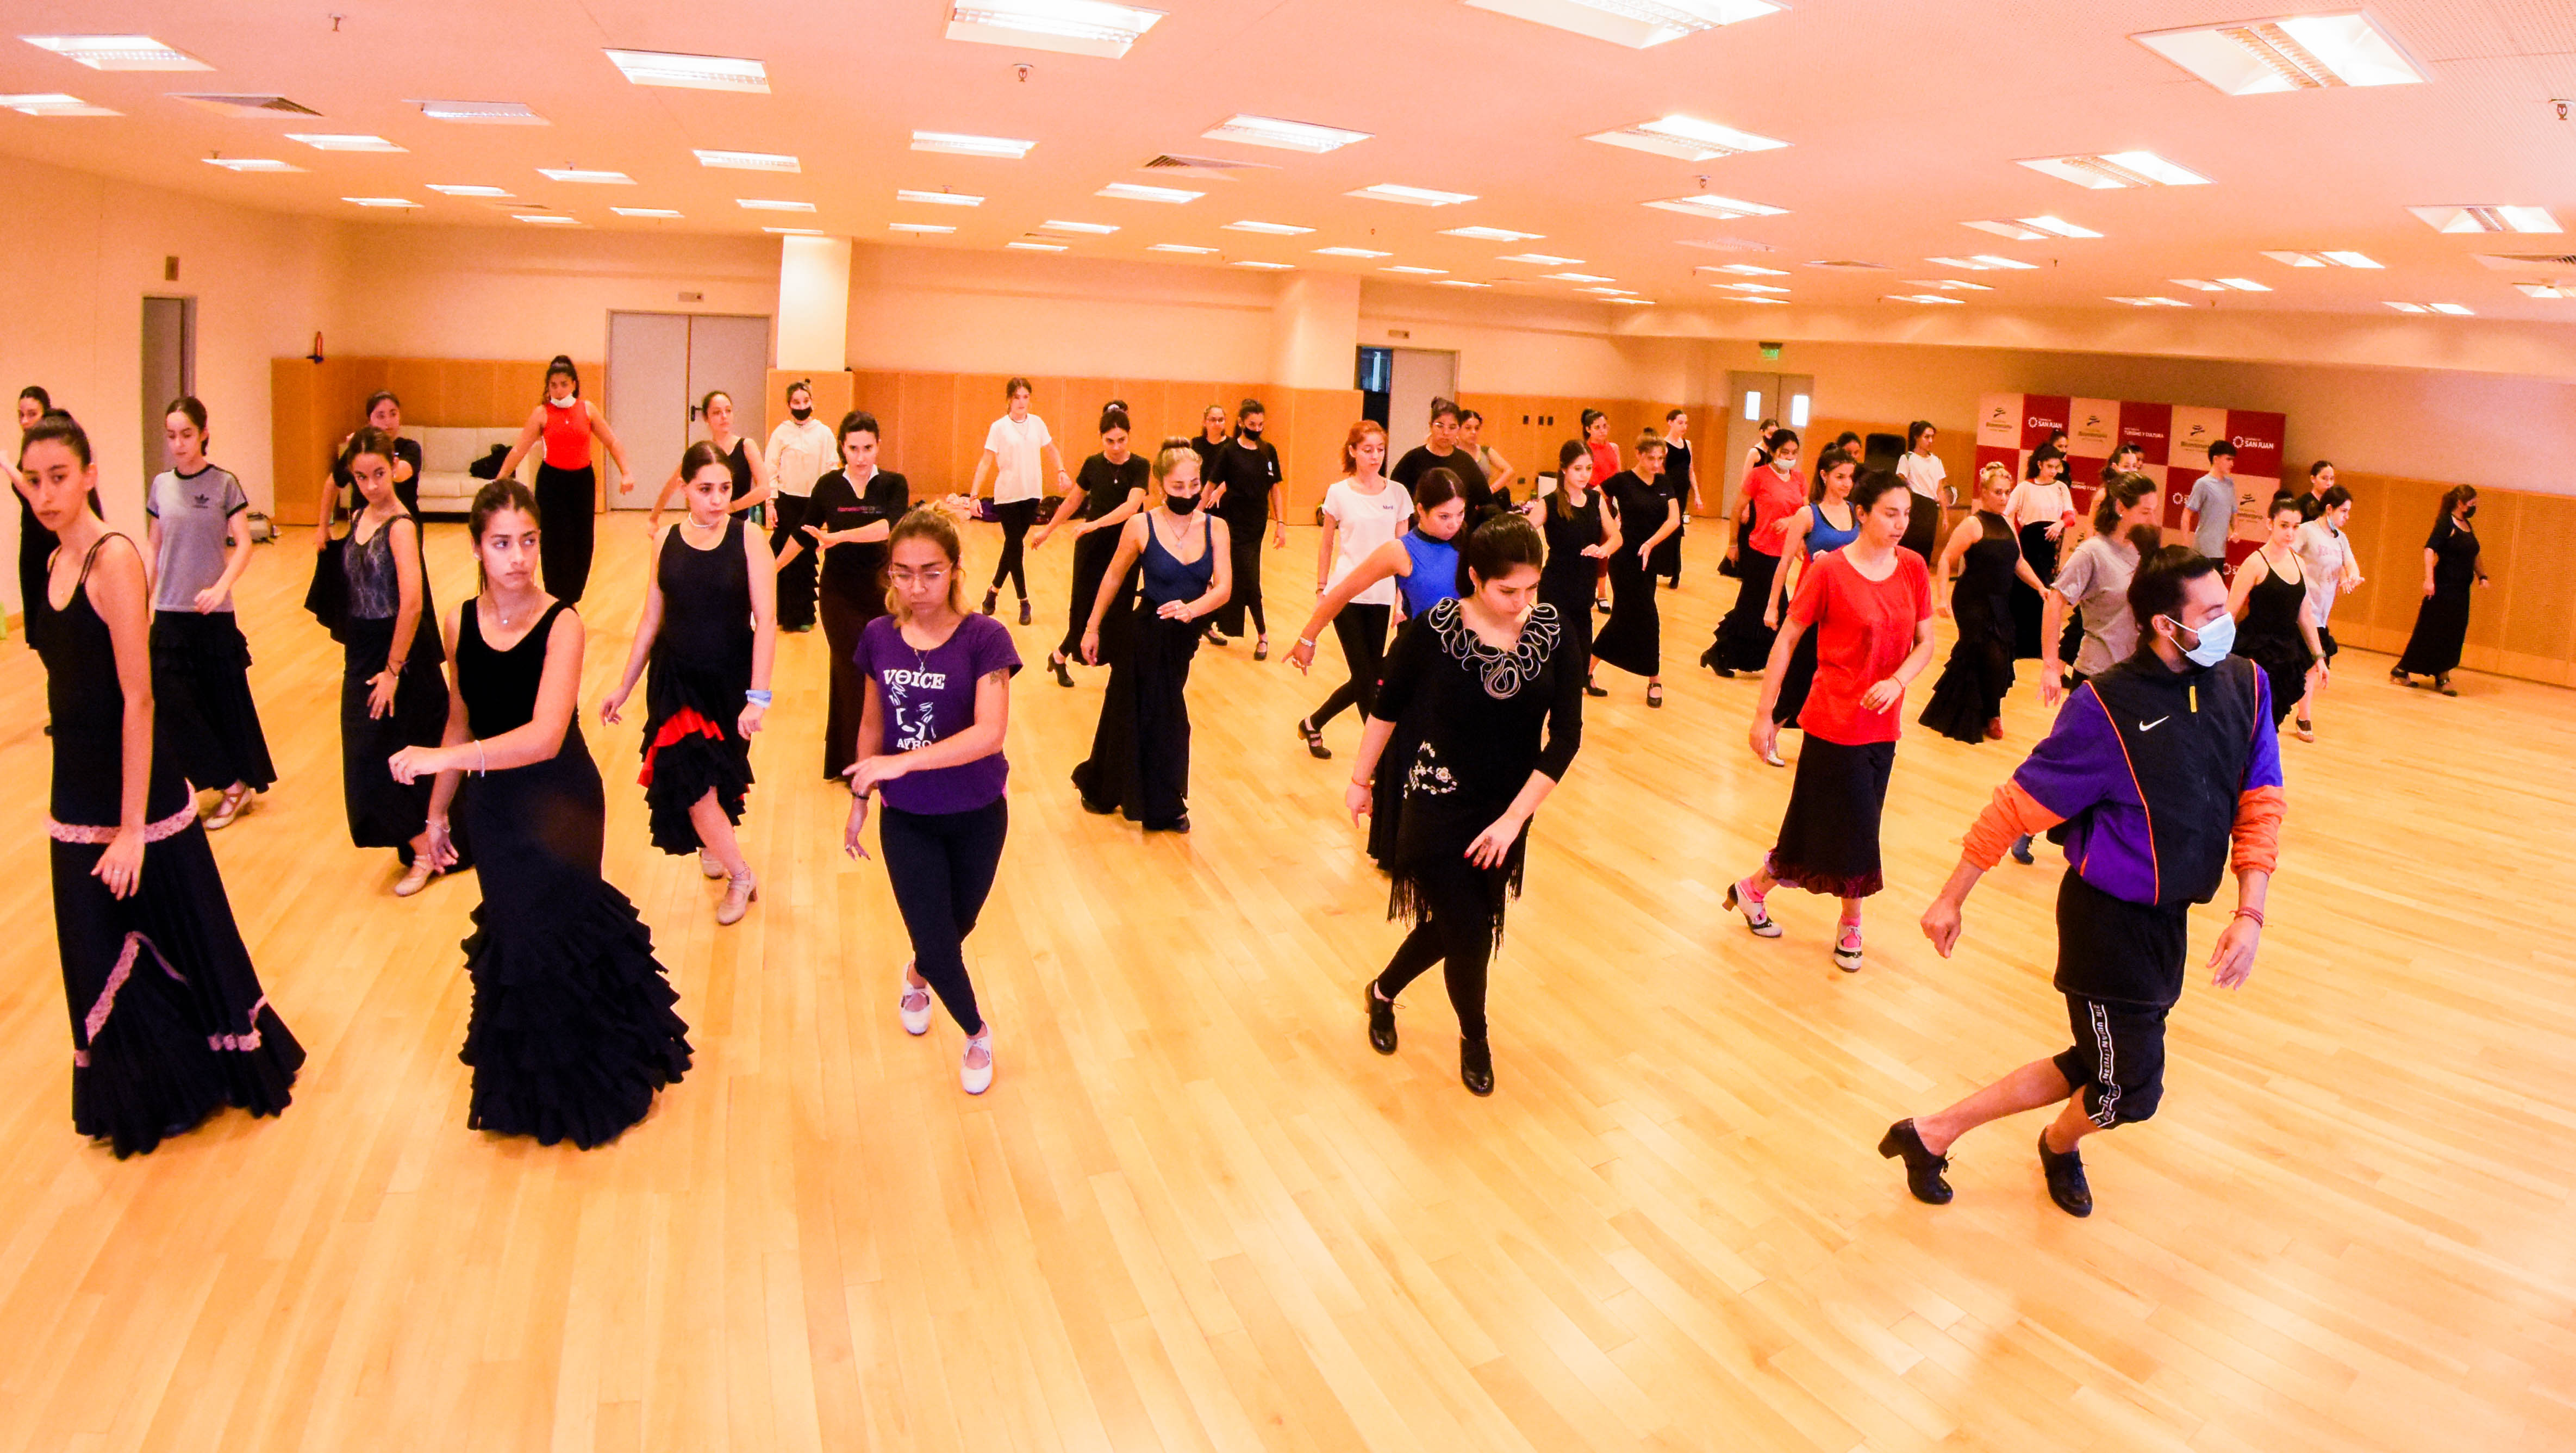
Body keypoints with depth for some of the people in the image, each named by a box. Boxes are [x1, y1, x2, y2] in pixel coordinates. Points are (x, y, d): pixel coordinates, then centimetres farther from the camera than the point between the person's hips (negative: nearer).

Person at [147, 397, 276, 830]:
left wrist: (220, 587, -23)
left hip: (213, 611, -3)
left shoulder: (224, 484, -5)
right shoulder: (161, 485, 6)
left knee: (226, 699, 4)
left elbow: (244, 545, -9)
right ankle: (231, 782, 9)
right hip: (169, 612, 4)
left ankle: (239, 783, 18)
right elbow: (155, 549, 11)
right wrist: (144, 601, 10)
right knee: (171, 699, -2)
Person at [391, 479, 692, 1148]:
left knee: (543, 913, -19)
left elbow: (545, 736, -28)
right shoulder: (460, 623, -1)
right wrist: (438, 809, 15)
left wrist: (441, 759, -35)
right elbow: (461, 723, 11)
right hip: (491, 801, 4)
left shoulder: (561, 624, -17)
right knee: (516, 926, 10)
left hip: (559, 795, -4)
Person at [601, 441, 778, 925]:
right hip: (677, 679, 1)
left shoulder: (749, 540, -9)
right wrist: (624, 687, 10)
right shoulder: (667, 541, -1)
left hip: (731, 680, -1)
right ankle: (741, 876, 15)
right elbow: (652, 619, 7)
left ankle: (712, 844, 39)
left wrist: (758, 696, -20)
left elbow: (766, 621, -13)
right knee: (692, 781, -5)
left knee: (720, 776, 11)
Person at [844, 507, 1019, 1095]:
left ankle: (917, 974, 56)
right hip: (905, 820, 1)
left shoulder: (984, 637, -18)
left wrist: (903, 761, -36)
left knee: (957, 924, 20)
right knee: (935, 941, 0)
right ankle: (977, 1033, 30)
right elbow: (873, 724, 5)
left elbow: (990, 732, -29)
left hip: (976, 816, -1)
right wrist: (858, 801, 10)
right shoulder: (879, 637, -7)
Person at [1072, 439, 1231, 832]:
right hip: (1148, 634, -3)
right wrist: (1092, 628, 4)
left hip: (1186, 636, 3)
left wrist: (1192, 608, -35)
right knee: (1132, 714, 8)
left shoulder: (1215, 528, -8)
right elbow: (1114, 577, 0)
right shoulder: (1141, 526, -13)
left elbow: (1223, 588, -15)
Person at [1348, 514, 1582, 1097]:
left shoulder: (1553, 633, -11)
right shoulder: (1433, 630, -18)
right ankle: (1474, 1037, 29)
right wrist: (1361, 780, 5)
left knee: (1457, 926, 16)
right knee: (1470, 931, -1)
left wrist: (1515, 817, -14)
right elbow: (1387, 706, -4)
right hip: (1438, 805, -4)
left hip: (1507, 809, 4)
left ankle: (1383, 993, 45)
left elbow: (1566, 736, -10)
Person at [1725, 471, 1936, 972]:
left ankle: (1754, 888, 31)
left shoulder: (1913, 568, 1)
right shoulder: (1829, 571, -12)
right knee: (1854, 827, 3)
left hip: (1883, 721, 5)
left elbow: (1925, 643, 4)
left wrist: (1897, 681, -17)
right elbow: (1786, 640, -8)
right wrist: (1763, 715, -10)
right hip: (1835, 719, -5)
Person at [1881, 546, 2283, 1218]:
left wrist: (2250, 914, -9)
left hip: (2170, 917, 7)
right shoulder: (2106, 707, -19)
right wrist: (1951, 899, -10)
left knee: (2095, 1069, 15)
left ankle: (1933, 1133, 29)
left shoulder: (2245, 685, -3)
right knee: (2129, 1090, 4)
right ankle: (2060, 1146, 39)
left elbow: (2259, 807, 1)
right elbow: (2019, 805, -14)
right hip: (2109, 917, -7)